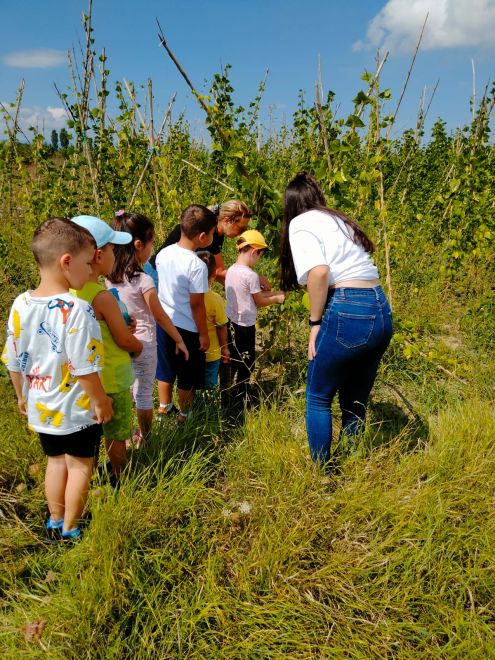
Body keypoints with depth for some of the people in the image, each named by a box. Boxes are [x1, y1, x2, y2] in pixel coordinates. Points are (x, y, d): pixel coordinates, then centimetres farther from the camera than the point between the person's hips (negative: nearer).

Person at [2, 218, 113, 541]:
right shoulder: (76, 309, -27)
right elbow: (83, 369, -25)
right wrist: (101, 402, -10)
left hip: (41, 407, 6)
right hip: (77, 410, -6)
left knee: (56, 461, 23)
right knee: (80, 466, 14)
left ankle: (55, 523, 40)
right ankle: (70, 530, 30)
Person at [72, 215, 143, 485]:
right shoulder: (103, 297, -28)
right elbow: (125, 341, -19)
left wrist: (121, 327, 7)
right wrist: (140, 347, 1)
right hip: (111, 379, -7)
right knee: (117, 435, 14)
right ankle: (120, 477, 33)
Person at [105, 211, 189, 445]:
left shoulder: (110, 276, -4)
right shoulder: (144, 281, -22)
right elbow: (160, 316, -13)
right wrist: (179, 340, -1)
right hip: (143, 344, -6)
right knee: (143, 394, 11)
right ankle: (144, 438, 28)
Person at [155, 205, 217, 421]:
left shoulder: (163, 254, -4)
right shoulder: (197, 266, -24)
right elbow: (196, 305, -19)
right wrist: (204, 334, -9)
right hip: (187, 329, -6)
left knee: (166, 369, 24)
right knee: (187, 377, 14)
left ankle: (164, 407, 41)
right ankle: (184, 414, 30)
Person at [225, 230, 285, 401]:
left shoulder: (231, 270, 3)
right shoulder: (251, 276, -22)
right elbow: (259, 302, -10)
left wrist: (275, 292, 9)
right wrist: (277, 299, 6)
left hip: (231, 322, 8)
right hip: (245, 325, -8)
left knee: (234, 359, 21)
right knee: (245, 362, 8)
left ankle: (233, 391, 34)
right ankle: (240, 395, 20)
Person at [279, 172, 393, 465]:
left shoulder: (301, 222, 1)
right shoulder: (339, 220, 23)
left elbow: (319, 272, -17)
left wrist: (315, 323, -8)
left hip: (347, 312, -8)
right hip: (381, 311, 8)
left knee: (318, 398, 13)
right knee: (356, 401, 21)